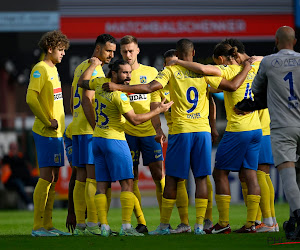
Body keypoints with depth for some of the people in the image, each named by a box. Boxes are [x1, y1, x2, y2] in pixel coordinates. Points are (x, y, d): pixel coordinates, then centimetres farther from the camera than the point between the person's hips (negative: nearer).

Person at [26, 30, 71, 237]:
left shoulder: (53, 69, 17)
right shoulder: (40, 69, -11)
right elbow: (31, 98, -22)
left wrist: (59, 125, 14)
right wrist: (48, 122, -17)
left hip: (55, 132, 9)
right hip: (46, 132, -9)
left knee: (53, 178, 9)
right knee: (47, 177, -9)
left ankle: (47, 225, 13)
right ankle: (38, 226, -7)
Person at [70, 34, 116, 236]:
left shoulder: (81, 68, 20)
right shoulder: (94, 69, -9)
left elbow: (74, 100, 23)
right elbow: (87, 100, -18)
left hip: (78, 128, 10)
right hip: (90, 129, -10)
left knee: (82, 177, 7)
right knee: (94, 176, -11)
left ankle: (80, 225, 7)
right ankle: (93, 224, -15)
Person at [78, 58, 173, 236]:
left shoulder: (100, 84, 3)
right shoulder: (118, 95, -18)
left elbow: (82, 82, 23)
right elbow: (135, 120, -15)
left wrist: (94, 65, 34)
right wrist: (158, 111, -8)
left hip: (97, 139, 8)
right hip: (114, 140, -8)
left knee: (102, 185, 5)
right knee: (127, 183, -6)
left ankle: (104, 227, 0)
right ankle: (126, 226, -14)